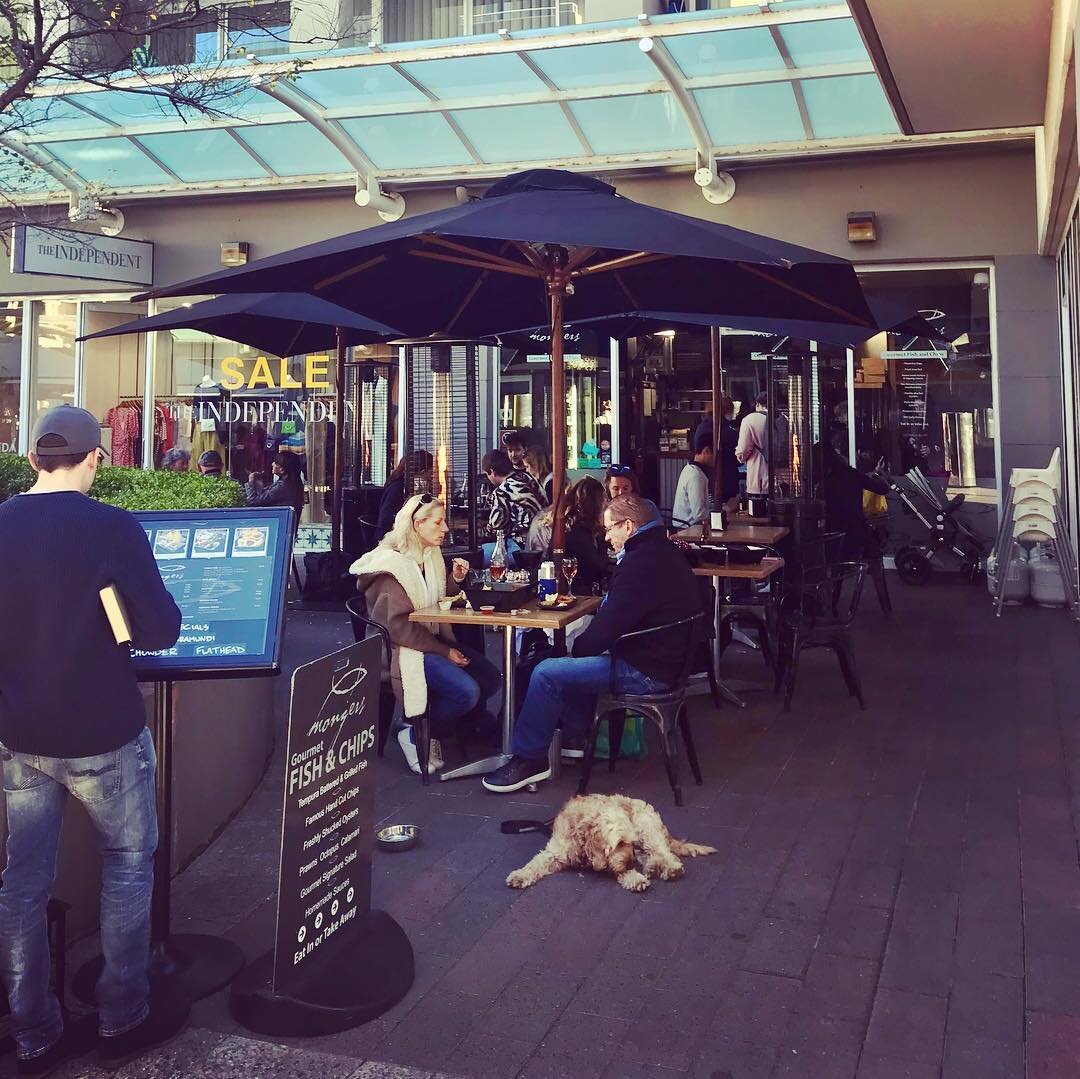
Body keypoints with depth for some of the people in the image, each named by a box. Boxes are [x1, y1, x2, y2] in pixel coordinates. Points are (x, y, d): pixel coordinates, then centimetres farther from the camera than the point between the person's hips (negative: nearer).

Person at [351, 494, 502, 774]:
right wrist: (444, 652, -20)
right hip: (403, 648, -9)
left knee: (490, 679, -7)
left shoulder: (430, 556, 9)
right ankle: (415, 736, -5)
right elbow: (400, 626, -22)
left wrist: (455, 580, 0)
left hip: (433, 638, 9)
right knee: (467, 691, -25)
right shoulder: (393, 565, -17)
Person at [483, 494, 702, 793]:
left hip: (645, 671, -11)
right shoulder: (666, 552, 12)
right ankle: (579, 733, 31)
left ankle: (529, 759, 1)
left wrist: (577, 648, -4)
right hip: (666, 658, 11)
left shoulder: (641, 562, -22)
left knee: (546, 673, -10)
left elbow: (607, 627, -23)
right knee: (572, 661, 27)